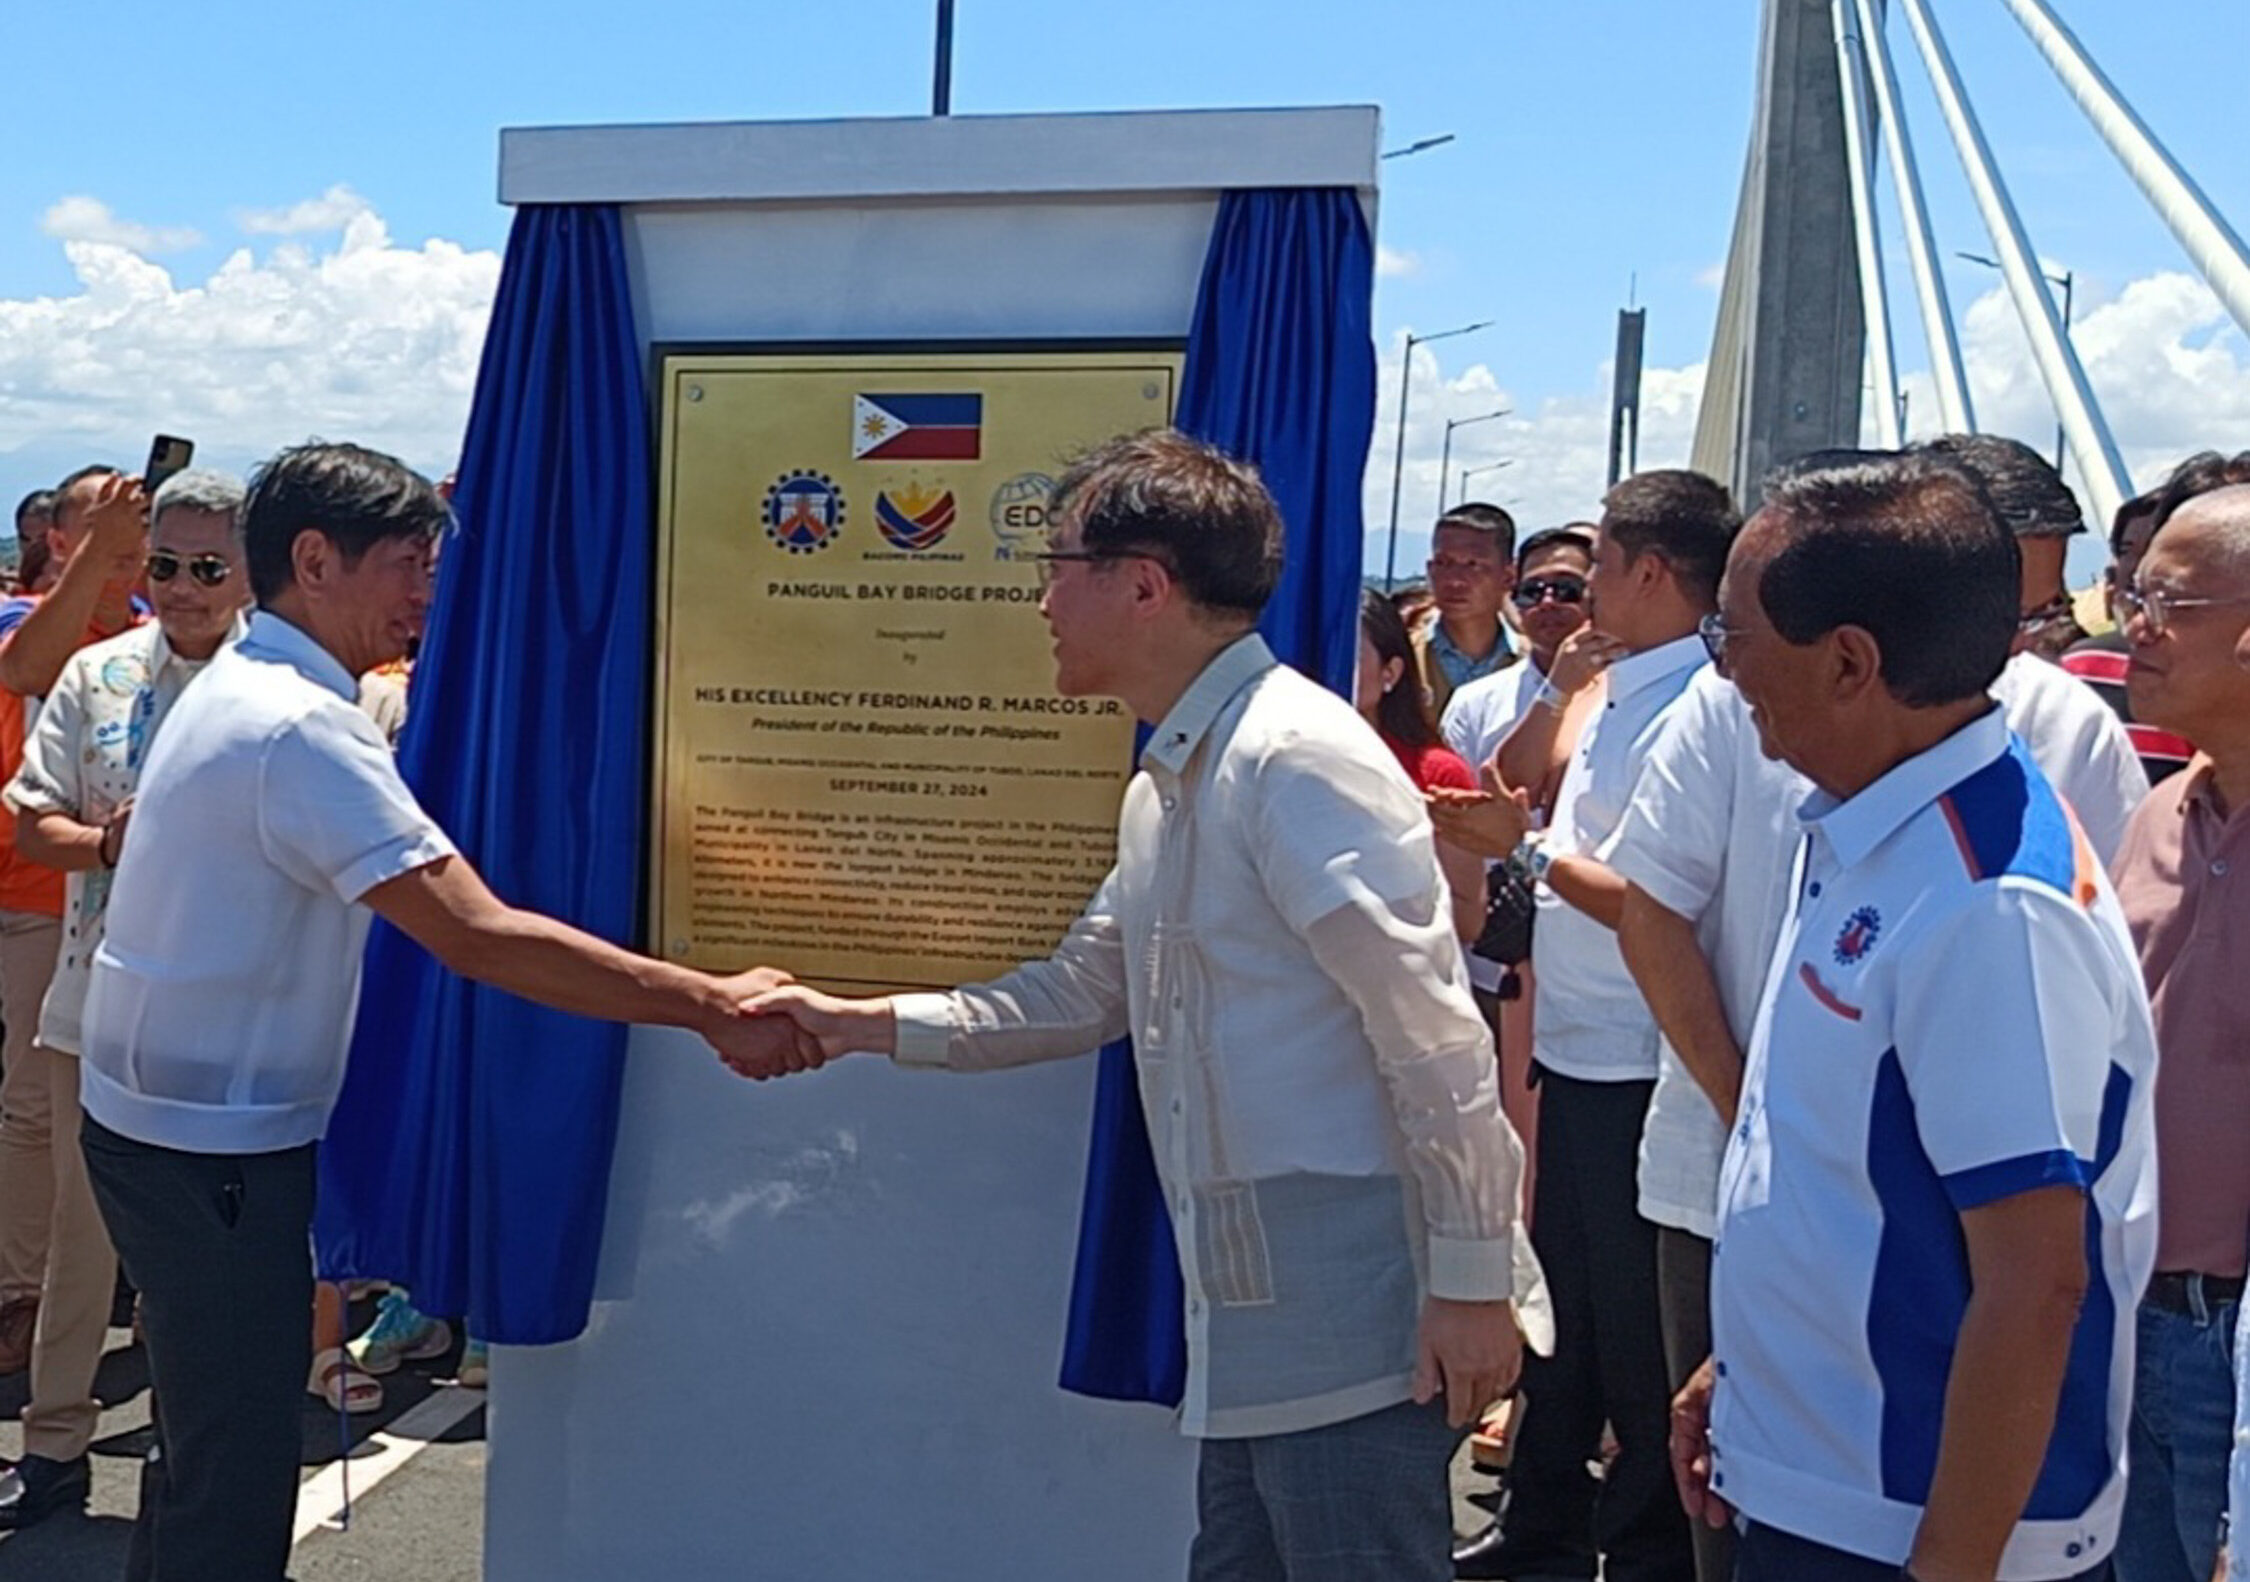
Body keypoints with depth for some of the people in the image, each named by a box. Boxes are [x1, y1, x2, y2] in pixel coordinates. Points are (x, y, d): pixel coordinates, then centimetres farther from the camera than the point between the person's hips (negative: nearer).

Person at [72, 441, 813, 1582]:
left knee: (203, 1443, 23)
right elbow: (480, 938, -32)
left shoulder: (238, 687, 9)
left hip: (160, 1116, 10)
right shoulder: (299, 728, -24)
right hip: (214, 1146, -10)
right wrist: (711, 1006, -31)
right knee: (232, 1487, 1)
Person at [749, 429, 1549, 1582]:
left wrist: (1471, 1281, -19)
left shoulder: (1296, 756, -17)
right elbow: (1075, 998, 21)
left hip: (1360, 1327, -9)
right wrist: (860, 1024, 18)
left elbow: (1434, 1036, -20)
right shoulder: (1162, 791, 13)